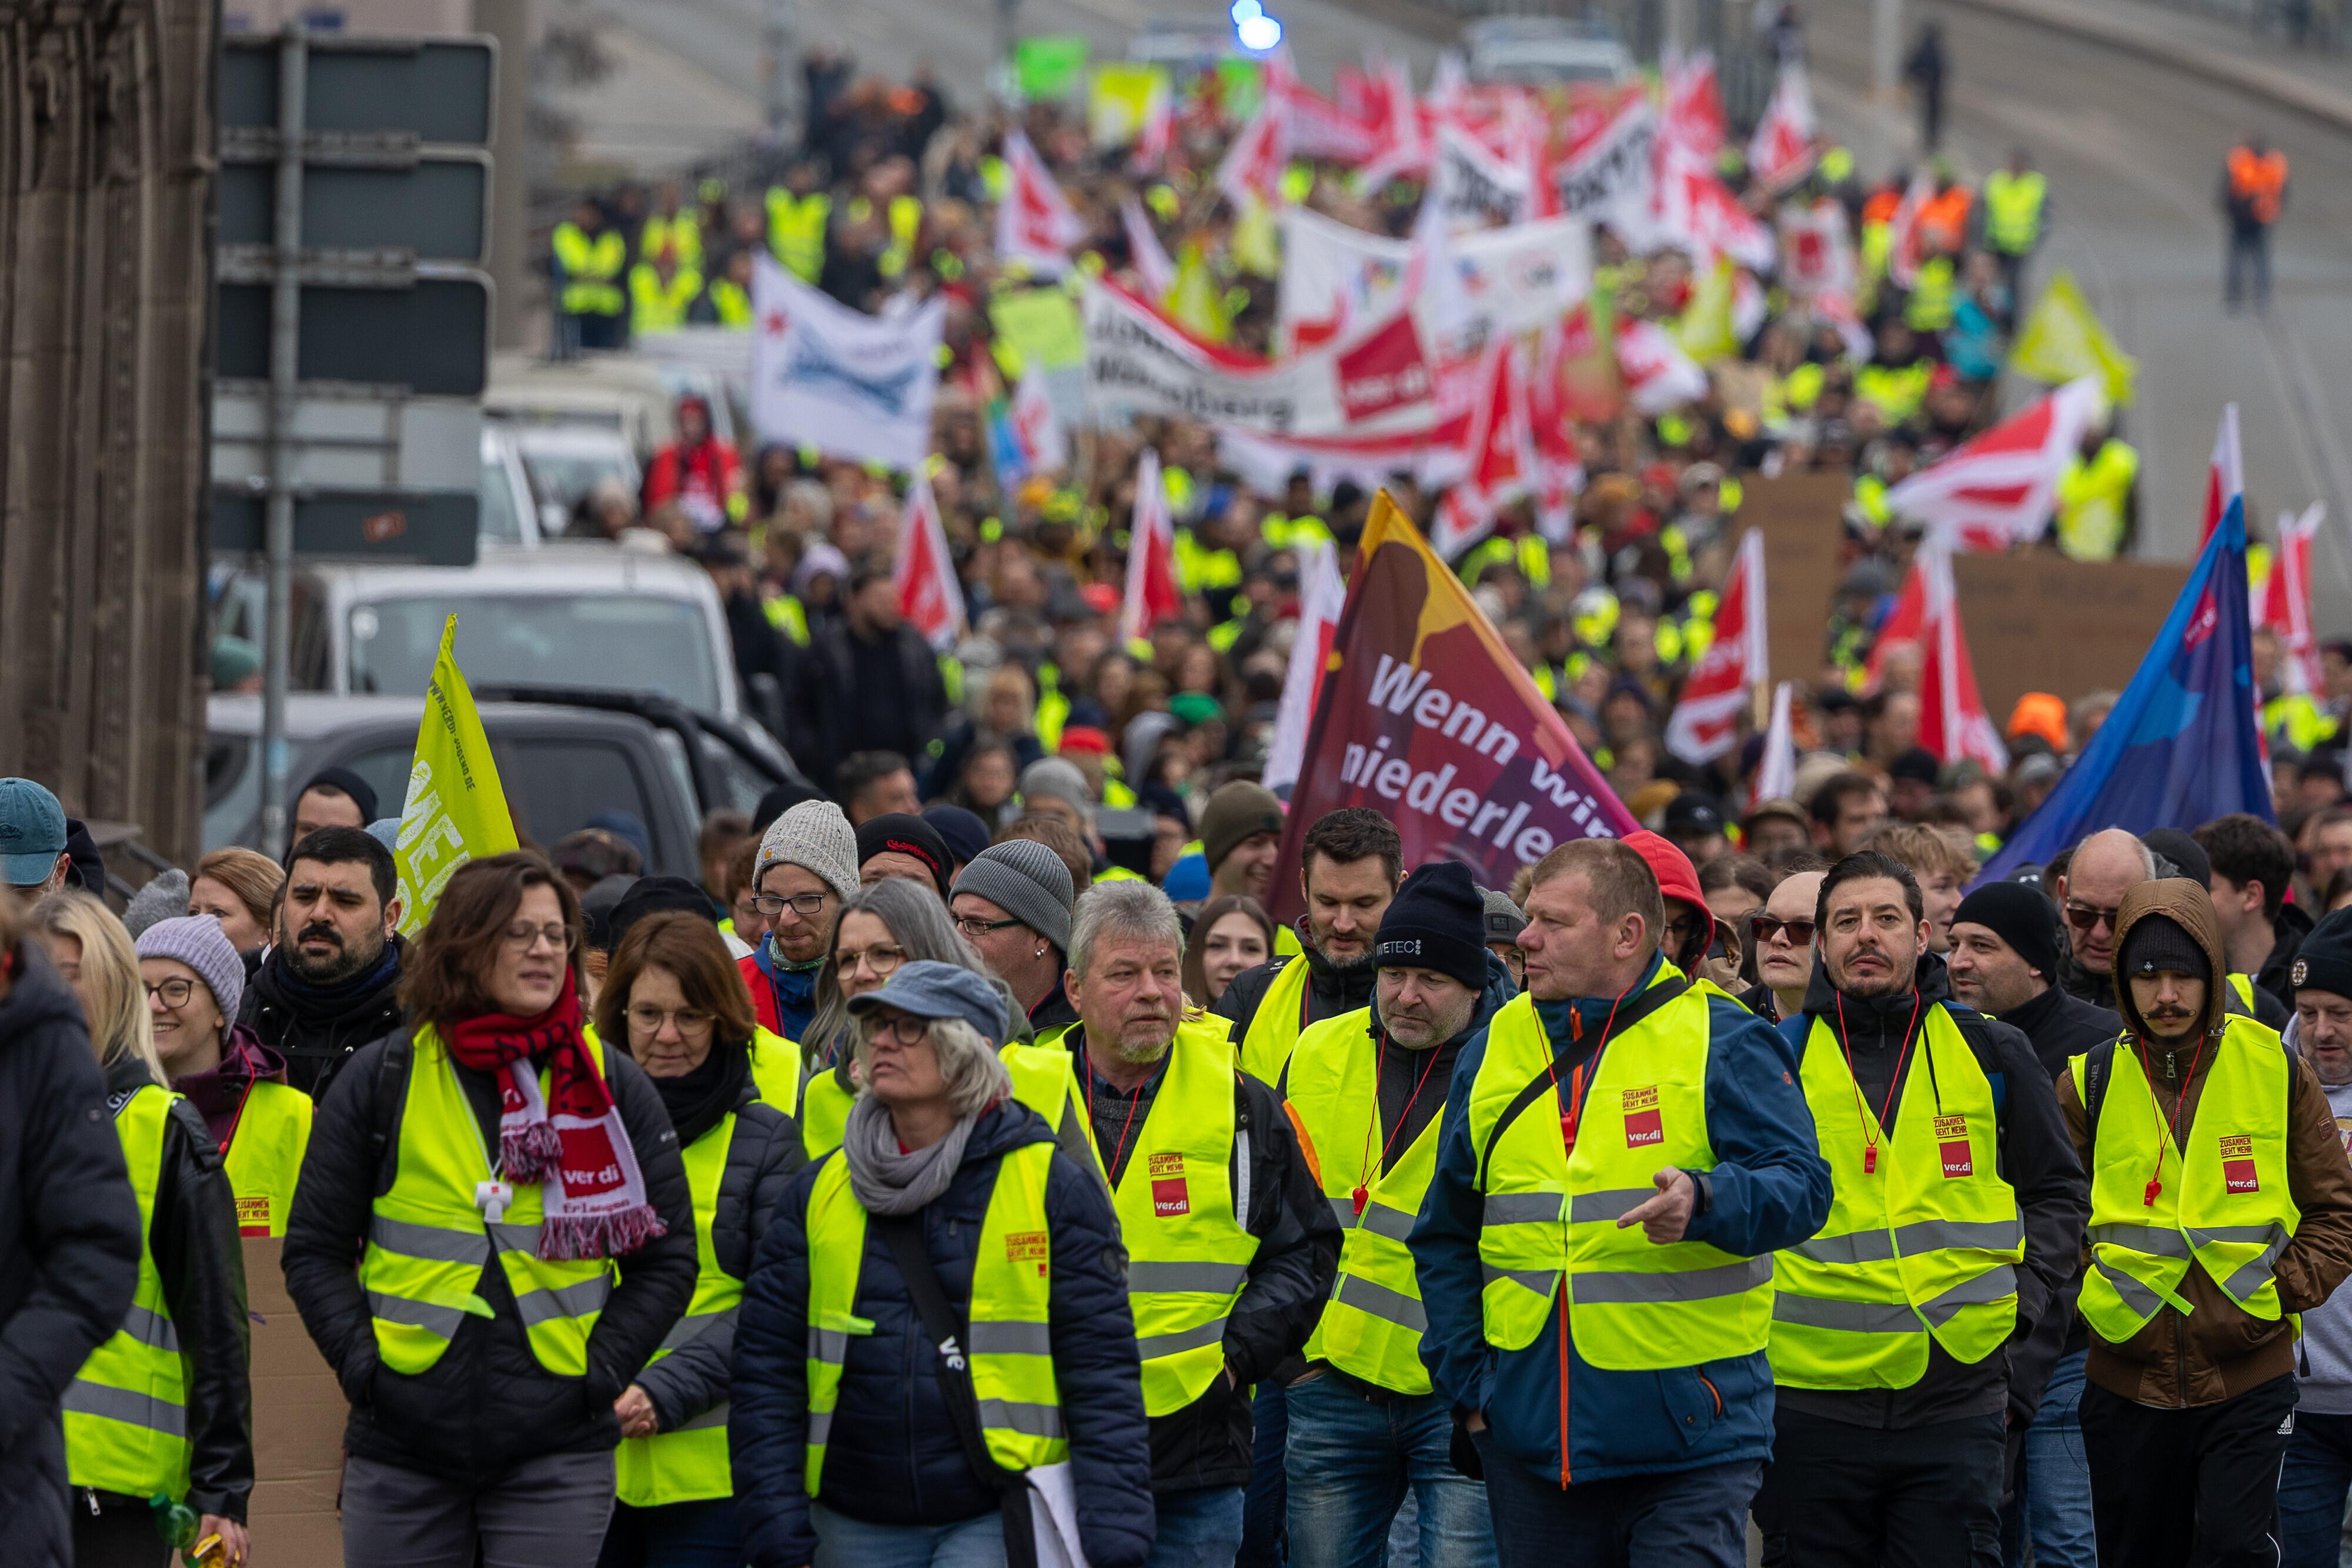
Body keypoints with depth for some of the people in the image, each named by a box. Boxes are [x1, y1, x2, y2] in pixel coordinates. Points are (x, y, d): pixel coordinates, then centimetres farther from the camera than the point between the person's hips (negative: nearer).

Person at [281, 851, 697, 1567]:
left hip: (555, 1453, 0)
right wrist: (362, 1363, -4)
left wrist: (601, 1372, -2)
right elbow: (314, 1250, 8)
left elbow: (666, 1257, 9)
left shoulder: (614, 1086, 6)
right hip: (401, 1448, 0)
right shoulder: (382, 1080, 5)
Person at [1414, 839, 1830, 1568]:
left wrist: (1705, 1201, -32)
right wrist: (1467, 1387, 10)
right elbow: (1446, 1241, 18)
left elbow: (1801, 1188, -12)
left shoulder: (1722, 1043, -3)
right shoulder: (1492, 1055, 11)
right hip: (1530, 1441, 4)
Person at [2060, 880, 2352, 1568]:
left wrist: (2281, 1292, -7)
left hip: (2250, 1377, -2)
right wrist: (2090, 1296, -5)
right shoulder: (2087, 1085, 2)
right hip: (2129, 1381, 2)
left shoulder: (2277, 1073, 1)